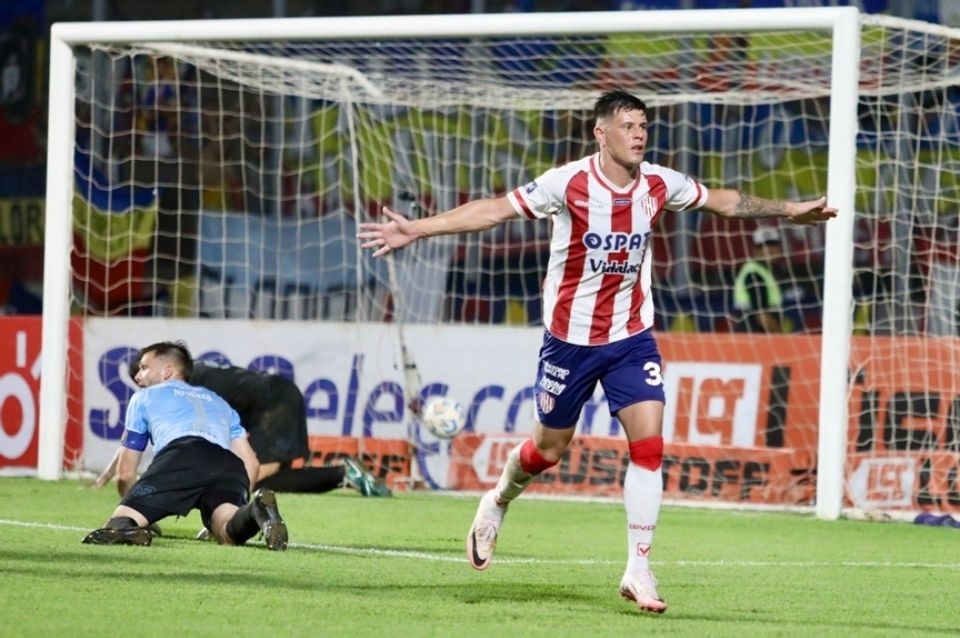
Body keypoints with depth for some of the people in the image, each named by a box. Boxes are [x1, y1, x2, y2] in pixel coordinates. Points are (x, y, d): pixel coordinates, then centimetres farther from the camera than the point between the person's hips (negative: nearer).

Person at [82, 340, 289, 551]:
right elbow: (250, 464, 32)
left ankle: (126, 528, -45)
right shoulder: (219, 402, 42)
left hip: (180, 459, -2)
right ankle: (256, 511, -54)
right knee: (229, 533, -20)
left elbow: (125, 473, 33)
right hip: (229, 467, 3)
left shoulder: (144, 397, 34)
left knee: (114, 530, -7)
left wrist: (146, 513, 48)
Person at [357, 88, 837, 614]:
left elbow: (722, 201, 13)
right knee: (550, 447, 9)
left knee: (648, 442, -12)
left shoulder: (659, 185, -5)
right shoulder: (569, 184, -17)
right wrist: (416, 230, -22)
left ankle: (638, 571, -5)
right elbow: (493, 210, -16)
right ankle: (497, 503, 43)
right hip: (570, 338, -3)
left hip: (631, 337, 3)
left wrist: (788, 212, 16)